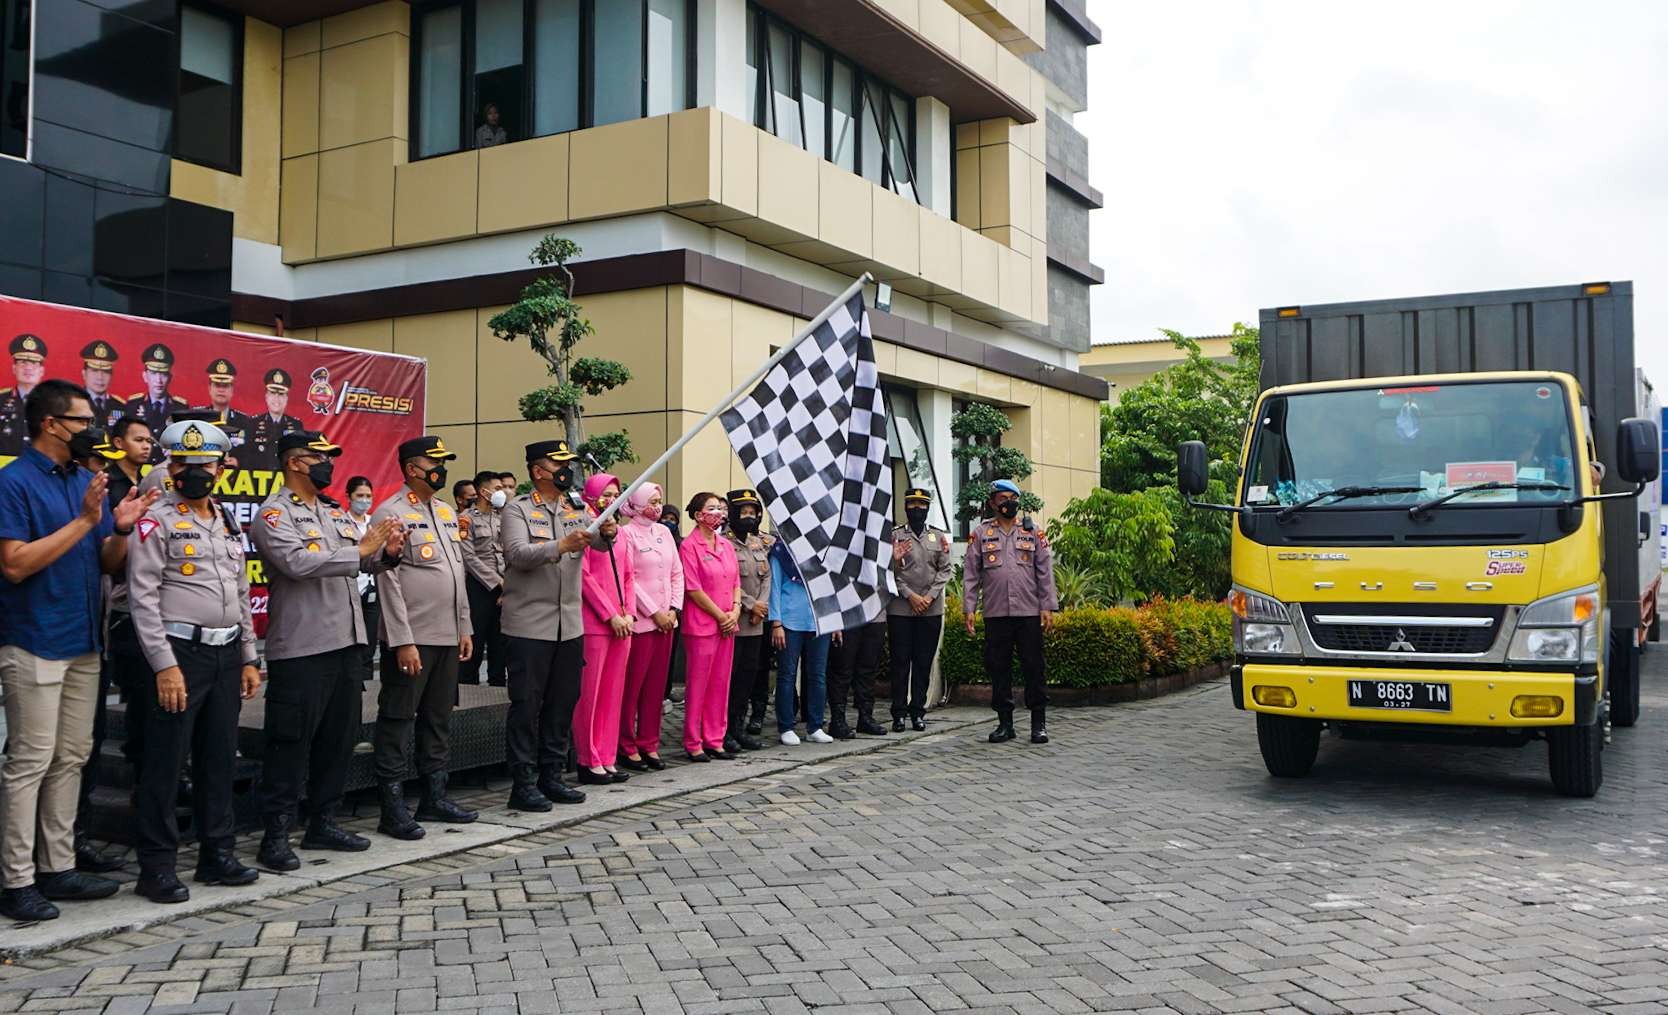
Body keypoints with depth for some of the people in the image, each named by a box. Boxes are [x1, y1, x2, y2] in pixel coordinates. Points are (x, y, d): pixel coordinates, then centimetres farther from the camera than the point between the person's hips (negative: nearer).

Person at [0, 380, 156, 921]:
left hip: (83, 642, 7)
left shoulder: (87, 481, 8)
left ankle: (57, 867, 21)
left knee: (71, 759, 12)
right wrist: (85, 521, -20)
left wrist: (121, 529, -9)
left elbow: (107, 562, 11)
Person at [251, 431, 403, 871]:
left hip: (347, 640, 8)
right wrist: (361, 549, -20)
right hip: (300, 649, -8)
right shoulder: (275, 515, -7)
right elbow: (297, 563, -23)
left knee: (339, 739, 13)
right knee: (291, 744, -2)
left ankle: (322, 823, 24)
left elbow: (364, 562, 17)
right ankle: (275, 836, 5)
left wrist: (387, 552, -4)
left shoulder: (335, 512, 17)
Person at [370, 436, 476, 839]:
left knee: (439, 720, 14)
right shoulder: (391, 514, -9)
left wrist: (464, 628, 15)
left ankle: (434, 797, 23)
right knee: (397, 722, 0)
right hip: (411, 639, -8)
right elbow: (388, 582, -14)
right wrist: (403, 641, -17)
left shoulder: (446, 513, 15)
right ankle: (393, 809, 6)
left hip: (448, 638, 8)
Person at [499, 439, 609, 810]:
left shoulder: (576, 510, 11)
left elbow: (600, 543, -3)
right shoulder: (518, 509, -4)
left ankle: (551, 777, 22)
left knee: (563, 703, 11)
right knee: (526, 705, -1)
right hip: (529, 626, -6)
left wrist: (607, 532, -26)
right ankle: (523, 784, 6)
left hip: (570, 625, 6)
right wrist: (560, 546, -32)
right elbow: (518, 554, -18)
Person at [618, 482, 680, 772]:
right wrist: (654, 613, -11)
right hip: (640, 620, -6)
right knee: (633, 684, -2)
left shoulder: (664, 532, 13)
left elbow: (677, 573, 13)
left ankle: (649, 744, 16)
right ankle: (627, 747, 7)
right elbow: (629, 579, -11)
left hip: (666, 619, 6)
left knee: (656, 685, 9)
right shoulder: (627, 533, -6)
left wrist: (674, 609, 1)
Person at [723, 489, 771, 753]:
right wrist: (750, 604, -13)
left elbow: (766, 578, 12)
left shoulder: (760, 544, 15)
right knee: (729, 676, -3)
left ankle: (739, 726, 19)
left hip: (755, 623, 7)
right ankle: (724, 729, 5)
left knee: (750, 673, 10)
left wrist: (762, 605, -4)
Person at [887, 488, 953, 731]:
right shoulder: (894, 536, 2)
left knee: (924, 663, 5)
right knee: (900, 661, 0)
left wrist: (930, 596, -8)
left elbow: (945, 569, 4)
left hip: (931, 609, 2)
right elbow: (889, 571, -4)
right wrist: (910, 596, -12)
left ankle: (918, 711, 12)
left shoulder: (939, 537, 10)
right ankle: (898, 713, 6)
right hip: (900, 609, -2)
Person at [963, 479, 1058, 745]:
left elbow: (1045, 572, 6)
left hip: (1029, 612, 0)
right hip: (995, 613, 1)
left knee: (1033, 667, 1)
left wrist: (1048, 607, -2)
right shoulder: (980, 534, 8)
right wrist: (969, 608, -2)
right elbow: (970, 574, 6)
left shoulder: (1034, 532, 9)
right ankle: (1005, 722, 14)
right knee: (998, 667, 5)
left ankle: (1039, 723, 8)